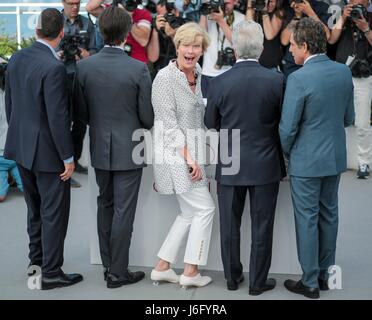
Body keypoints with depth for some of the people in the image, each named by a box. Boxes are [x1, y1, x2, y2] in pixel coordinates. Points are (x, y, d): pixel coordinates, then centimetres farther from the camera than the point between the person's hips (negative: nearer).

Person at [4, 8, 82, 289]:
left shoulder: (16, 59, 1)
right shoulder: (54, 68, -23)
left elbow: (9, 103, 9)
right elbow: (58, 117, -22)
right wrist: (68, 157, -14)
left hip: (21, 146, 8)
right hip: (47, 150, -8)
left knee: (35, 206, 22)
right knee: (55, 211, 4)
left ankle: (37, 258, 36)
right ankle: (51, 272, 13)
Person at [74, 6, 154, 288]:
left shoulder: (84, 66, -7)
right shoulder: (139, 69, -17)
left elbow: (81, 111, 2)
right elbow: (148, 117, -9)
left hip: (100, 148, 4)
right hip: (129, 149, -4)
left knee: (105, 205, 19)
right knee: (123, 211, 4)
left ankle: (108, 264, 28)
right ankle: (118, 272, 13)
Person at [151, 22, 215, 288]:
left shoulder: (197, 76, 10)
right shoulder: (166, 78, -14)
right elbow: (169, 124, -17)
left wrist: (197, 158, 14)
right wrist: (189, 158, -18)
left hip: (192, 154, 8)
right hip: (176, 154, -8)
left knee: (190, 213, 12)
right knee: (205, 208, -3)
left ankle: (162, 267, 20)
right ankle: (191, 272, 8)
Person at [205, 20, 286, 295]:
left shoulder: (219, 83, -10)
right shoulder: (276, 80, -11)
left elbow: (211, 123, 1)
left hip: (230, 166, 1)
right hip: (266, 164, -1)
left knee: (230, 225, 15)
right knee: (262, 227, 10)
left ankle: (233, 277, 27)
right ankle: (258, 282, 19)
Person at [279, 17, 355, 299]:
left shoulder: (298, 79, -21)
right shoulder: (344, 72, -1)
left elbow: (287, 128, -17)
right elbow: (348, 118, 8)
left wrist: (288, 153, 2)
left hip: (306, 160, -6)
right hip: (336, 157, 6)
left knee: (307, 219, 5)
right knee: (329, 215, 17)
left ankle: (310, 282, 14)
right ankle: (326, 274, 29)